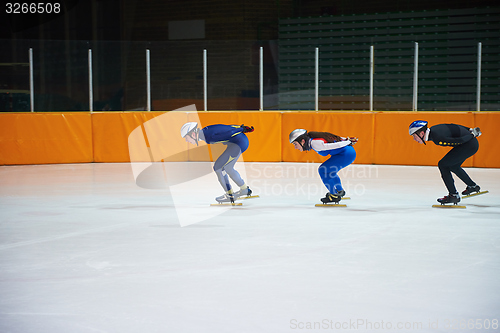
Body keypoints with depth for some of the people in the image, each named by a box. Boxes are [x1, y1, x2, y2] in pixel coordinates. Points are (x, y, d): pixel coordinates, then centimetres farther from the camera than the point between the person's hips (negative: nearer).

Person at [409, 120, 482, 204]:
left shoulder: (437, 138, -26)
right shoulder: (432, 130, 3)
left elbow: (459, 141, -23)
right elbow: (454, 127, 14)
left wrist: (472, 134, -8)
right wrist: (470, 130, 21)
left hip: (470, 145, -10)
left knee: (442, 165, -10)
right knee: (453, 166, 26)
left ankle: (454, 195, -7)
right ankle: (472, 186, 45)